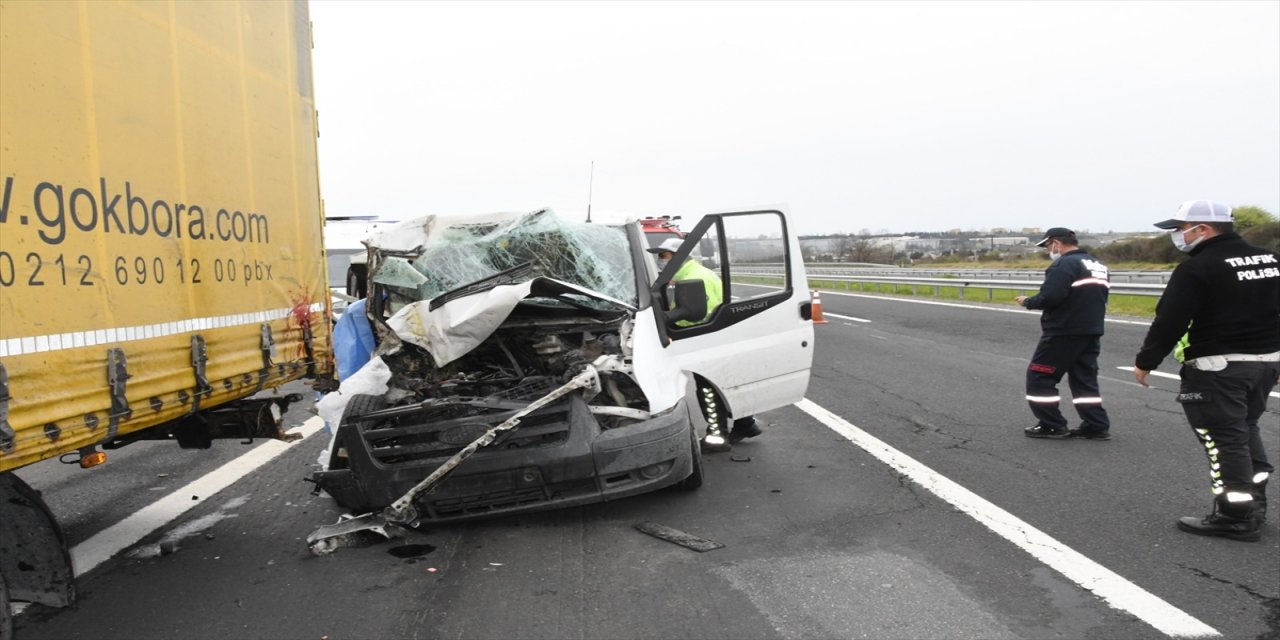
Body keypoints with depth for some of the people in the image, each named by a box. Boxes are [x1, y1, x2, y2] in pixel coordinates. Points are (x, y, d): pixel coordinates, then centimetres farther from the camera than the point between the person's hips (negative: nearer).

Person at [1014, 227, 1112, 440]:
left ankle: (1052, 425, 5)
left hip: (1063, 333, -9)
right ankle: (1097, 426, 14)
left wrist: (1027, 302, -6)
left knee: (1039, 376, 2)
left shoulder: (1065, 264, -14)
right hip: (1091, 332, 9)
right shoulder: (1099, 266, 15)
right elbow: (1096, 300, 16)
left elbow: (1049, 298, -22)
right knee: (1084, 378, 16)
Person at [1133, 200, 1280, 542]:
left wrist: (1145, 361, -6)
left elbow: (1169, 322, -16)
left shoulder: (1198, 268, -16)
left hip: (1218, 366, -8)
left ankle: (1237, 516, 4)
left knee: (1224, 438, 0)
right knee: (1246, 428, 22)